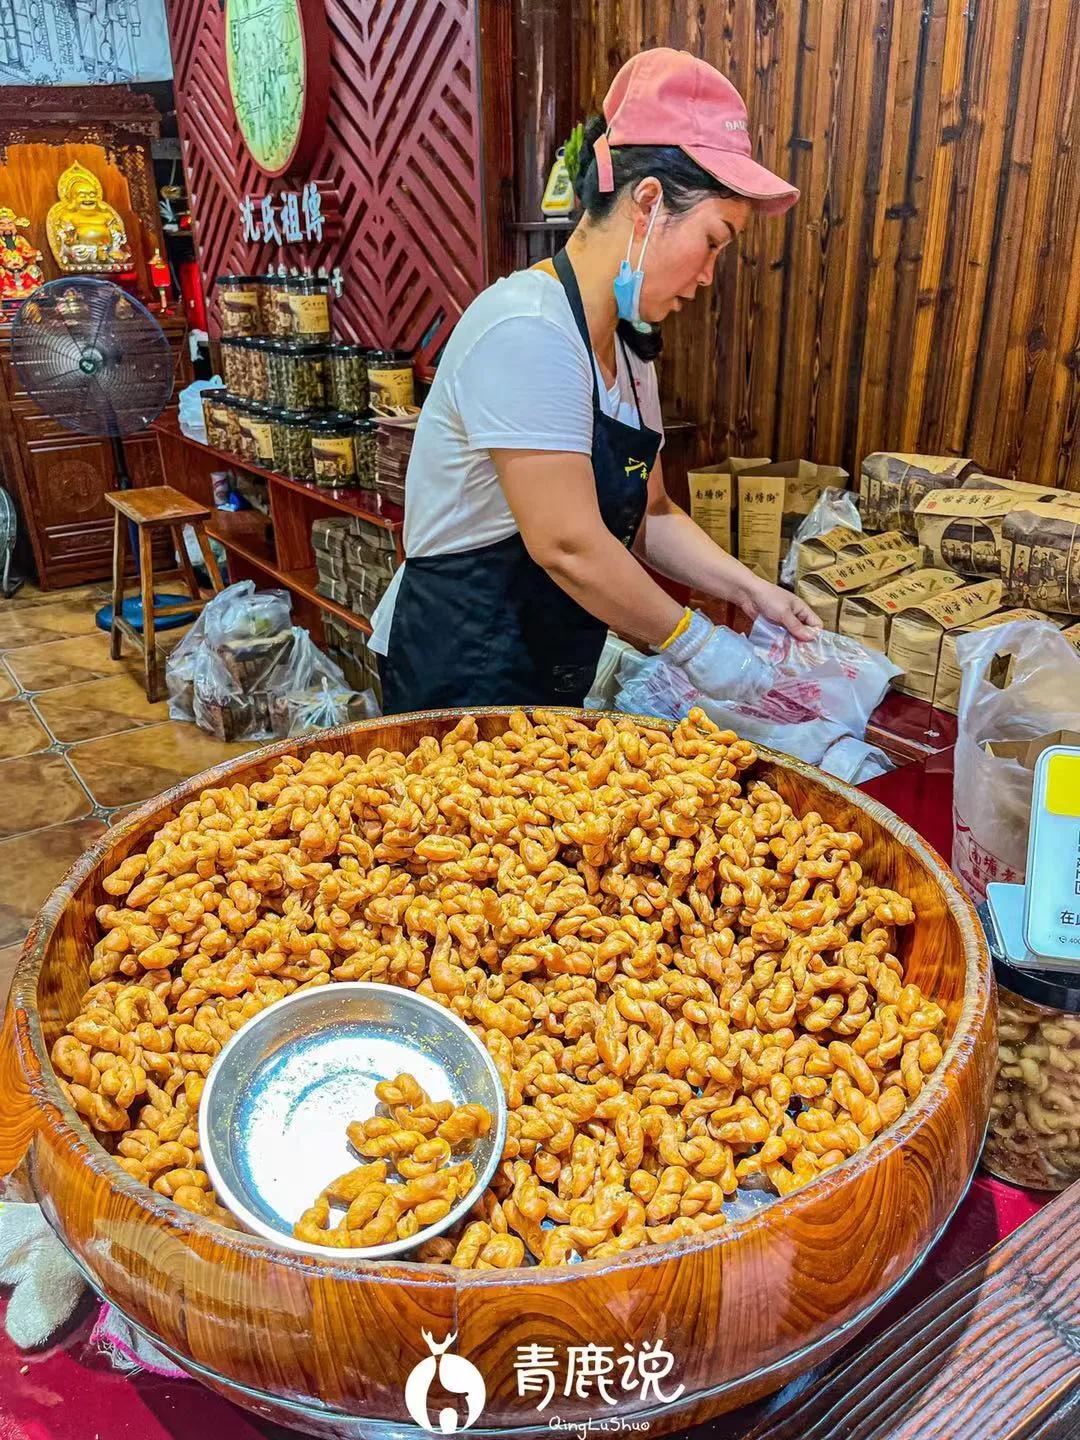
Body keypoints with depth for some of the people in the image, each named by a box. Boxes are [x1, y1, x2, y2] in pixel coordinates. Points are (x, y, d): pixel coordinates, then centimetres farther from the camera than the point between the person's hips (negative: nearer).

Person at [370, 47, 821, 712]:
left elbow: (649, 515, 12)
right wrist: (694, 641, -16)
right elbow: (567, 546, -26)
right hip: (461, 674, -9)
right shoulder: (529, 330, -21)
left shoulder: (628, 348, 10)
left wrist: (750, 591, -1)